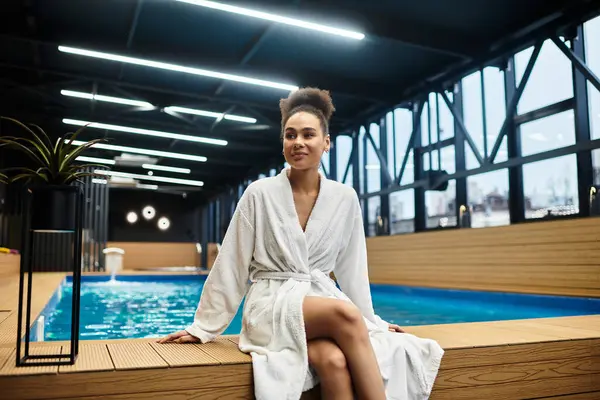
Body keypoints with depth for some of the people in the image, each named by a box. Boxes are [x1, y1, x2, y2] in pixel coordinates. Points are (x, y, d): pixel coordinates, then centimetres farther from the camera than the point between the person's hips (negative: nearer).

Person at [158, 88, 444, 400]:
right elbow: (231, 266, 0)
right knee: (345, 314, -34)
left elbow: (351, 268, 12)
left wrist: (371, 321, 13)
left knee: (337, 362, -34)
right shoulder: (260, 194, -4)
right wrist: (203, 328, 2)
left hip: (323, 299, 3)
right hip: (272, 305, -2)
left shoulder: (345, 198, 4)